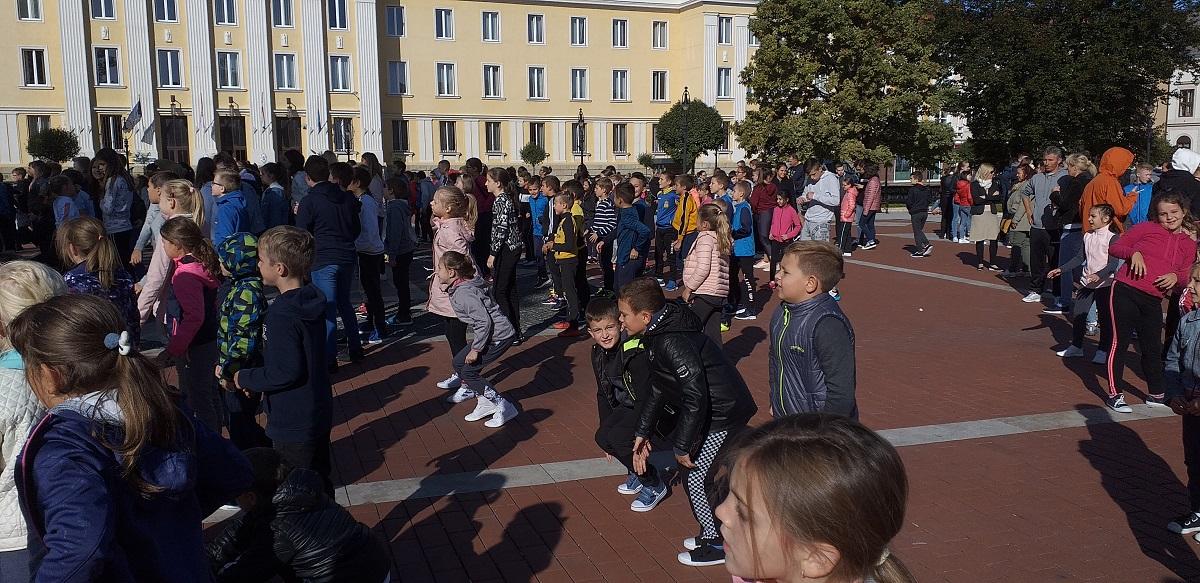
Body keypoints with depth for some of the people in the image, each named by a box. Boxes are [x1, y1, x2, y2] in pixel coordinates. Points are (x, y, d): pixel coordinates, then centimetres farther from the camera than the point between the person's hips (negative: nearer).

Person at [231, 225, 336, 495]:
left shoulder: (282, 316, -26)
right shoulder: (311, 300, 2)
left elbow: (285, 372, -27)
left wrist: (245, 378, -11)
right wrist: (254, 378, 11)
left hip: (293, 425, -9)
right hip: (318, 414, 9)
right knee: (320, 485, 22)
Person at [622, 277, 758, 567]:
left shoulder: (673, 343, -28)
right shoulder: (658, 334, 4)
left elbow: (694, 399, -30)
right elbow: (658, 390, 14)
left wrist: (682, 446, -20)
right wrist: (643, 432, 13)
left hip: (722, 416, -9)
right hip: (713, 411, 9)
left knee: (696, 478, 0)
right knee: (706, 474, 19)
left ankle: (717, 545, 18)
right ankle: (714, 532, 36)